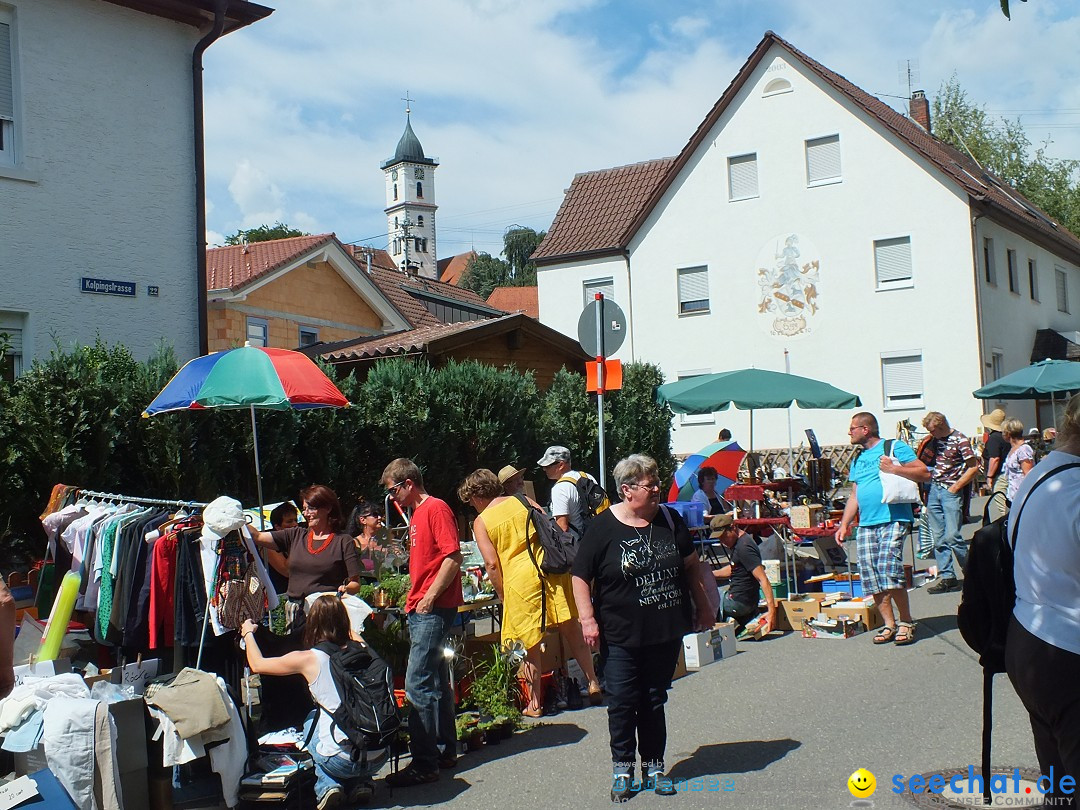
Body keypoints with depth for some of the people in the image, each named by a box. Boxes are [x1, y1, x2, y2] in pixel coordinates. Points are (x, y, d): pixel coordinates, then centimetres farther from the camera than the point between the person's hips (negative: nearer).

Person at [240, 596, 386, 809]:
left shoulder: (308, 659, -4)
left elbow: (257, 664, 14)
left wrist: (248, 633, 32)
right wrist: (339, 617, 52)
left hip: (342, 761, -4)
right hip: (378, 758, 4)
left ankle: (327, 785, 11)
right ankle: (360, 783, 17)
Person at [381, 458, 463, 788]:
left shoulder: (436, 508, -11)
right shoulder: (416, 514, 19)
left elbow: (452, 557, -19)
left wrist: (429, 599, -19)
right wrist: (415, 602, 17)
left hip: (433, 609, -10)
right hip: (421, 610, 10)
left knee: (418, 684, -11)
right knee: (436, 682, 15)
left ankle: (424, 764, -7)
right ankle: (445, 751, 24)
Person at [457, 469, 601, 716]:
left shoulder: (481, 522, 3)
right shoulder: (523, 501, 12)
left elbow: (491, 563, -4)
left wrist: (502, 595, 5)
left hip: (520, 579, -3)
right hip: (550, 569, 4)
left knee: (529, 645, 7)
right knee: (571, 629, 14)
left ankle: (535, 705, 16)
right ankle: (593, 684, 19)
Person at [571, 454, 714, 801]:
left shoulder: (669, 520, 4)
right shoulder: (603, 527, -8)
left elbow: (690, 564, 15)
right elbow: (581, 577, -5)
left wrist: (703, 606, 13)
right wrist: (588, 619, -12)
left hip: (666, 632, 3)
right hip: (621, 637, -3)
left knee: (655, 701, 13)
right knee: (622, 703, 2)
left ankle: (654, 766, 26)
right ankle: (622, 769, 18)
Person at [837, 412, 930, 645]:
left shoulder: (895, 447, 2)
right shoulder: (858, 459, 22)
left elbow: (924, 474, -5)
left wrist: (894, 469, -15)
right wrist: (844, 525, 15)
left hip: (893, 519, -7)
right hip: (866, 524, 7)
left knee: (889, 570, -18)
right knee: (870, 576, 0)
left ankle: (906, 622, -3)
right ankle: (889, 624, 9)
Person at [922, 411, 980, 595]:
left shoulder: (960, 440, -8)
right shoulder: (935, 441, 12)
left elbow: (973, 467, -9)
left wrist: (955, 487, -11)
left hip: (951, 492, -6)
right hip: (933, 490, 6)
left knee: (952, 536, -12)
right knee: (939, 537, 5)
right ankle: (946, 577, 9)